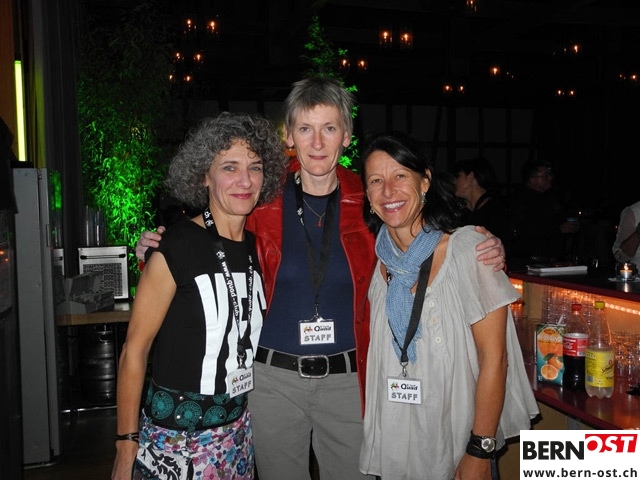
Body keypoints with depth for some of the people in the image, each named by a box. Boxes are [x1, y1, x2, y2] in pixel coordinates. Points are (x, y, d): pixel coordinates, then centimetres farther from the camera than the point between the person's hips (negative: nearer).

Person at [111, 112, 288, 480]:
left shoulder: (256, 247, 1)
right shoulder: (177, 246, -16)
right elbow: (134, 351, -13)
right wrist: (126, 448, -12)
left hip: (239, 429, 5)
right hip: (176, 435, -5)